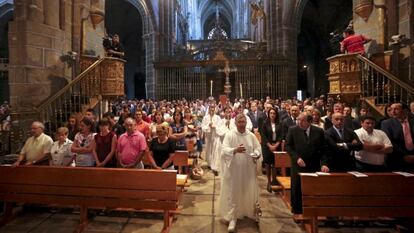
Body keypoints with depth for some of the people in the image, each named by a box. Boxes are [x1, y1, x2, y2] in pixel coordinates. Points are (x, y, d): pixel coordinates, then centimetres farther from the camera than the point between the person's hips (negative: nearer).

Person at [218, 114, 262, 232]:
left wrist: (256, 155, -18)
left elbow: (258, 148, 4)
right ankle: (232, 217, 16)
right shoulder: (229, 135, -8)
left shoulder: (251, 135, 2)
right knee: (233, 192, 3)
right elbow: (224, 150, -16)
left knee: (249, 192, 14)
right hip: (233, 169, -3)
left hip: (248, 170, 3)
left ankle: (251, 212, 38)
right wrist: (235, 150, -35)